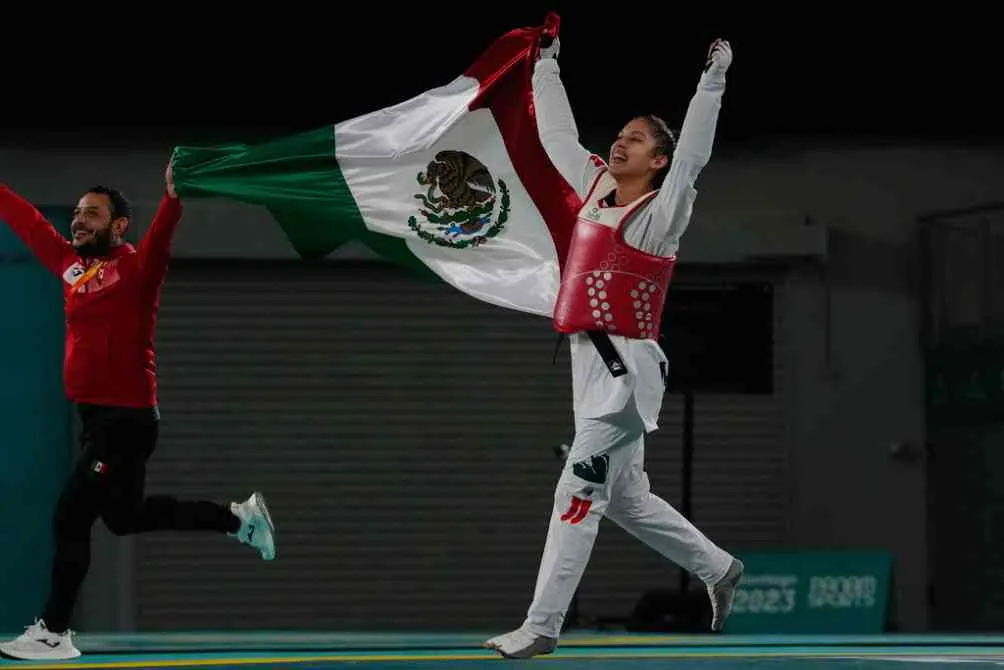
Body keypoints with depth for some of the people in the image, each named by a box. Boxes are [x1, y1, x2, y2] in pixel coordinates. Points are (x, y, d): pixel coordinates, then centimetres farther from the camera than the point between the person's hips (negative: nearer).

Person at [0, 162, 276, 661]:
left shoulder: (135, 267, -12)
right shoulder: (71, 263, 8)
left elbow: (159, 239, -31)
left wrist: (173, 197, -49)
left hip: (126, 419, -9)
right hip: (96, 416, 9)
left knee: (70, 518, -9)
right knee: (123, 517, 21)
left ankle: (54, 634, 0)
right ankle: (238, 518, 33)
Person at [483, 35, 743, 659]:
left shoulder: (660, 215, -8)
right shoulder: (596, 187, 11)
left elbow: (691, 153, -21)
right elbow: (558, 135, 22)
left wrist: (713, 79, -27)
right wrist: (547, 63, 24)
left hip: (626, 370, -8)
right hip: (592, 366, 8)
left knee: (579, 495, -10)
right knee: (625, 498, 17)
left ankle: (541, 627, -8)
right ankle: (719, 568, 32)